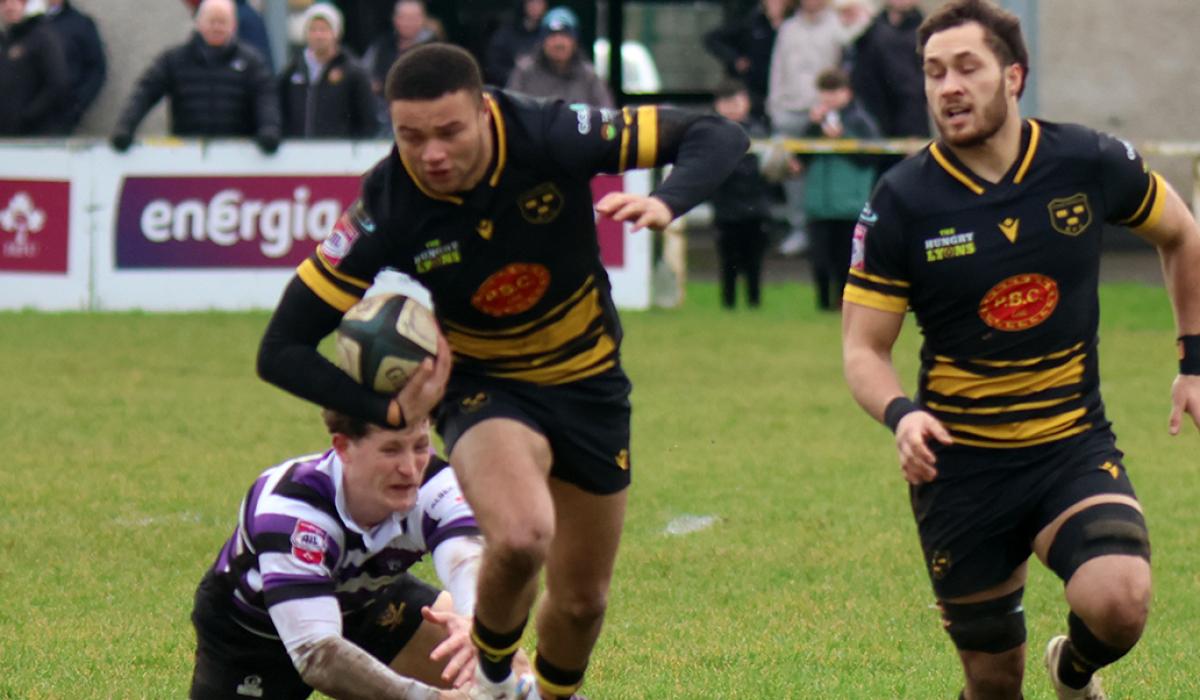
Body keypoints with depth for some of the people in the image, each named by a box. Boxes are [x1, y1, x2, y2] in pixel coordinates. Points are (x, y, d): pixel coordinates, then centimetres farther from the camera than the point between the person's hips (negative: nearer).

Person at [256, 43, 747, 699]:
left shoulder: (552, 135, -25)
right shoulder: (385, 209, -25)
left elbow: (717, 136, -19)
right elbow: (281, 351, -19)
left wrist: (665, 203, -39)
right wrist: (388, 410, -31)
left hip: (588, 381, 2)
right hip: (483, 387, -2)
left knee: (581, 601, 11)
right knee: (521, 536, -32)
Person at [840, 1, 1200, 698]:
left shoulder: (1089, 163, -6)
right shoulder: (902, 202, -9)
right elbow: (865, 348, -4)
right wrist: (900, 414, -25)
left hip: (1075, 447, 0)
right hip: (961, 465, 0)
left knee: (1119, 603, -26)